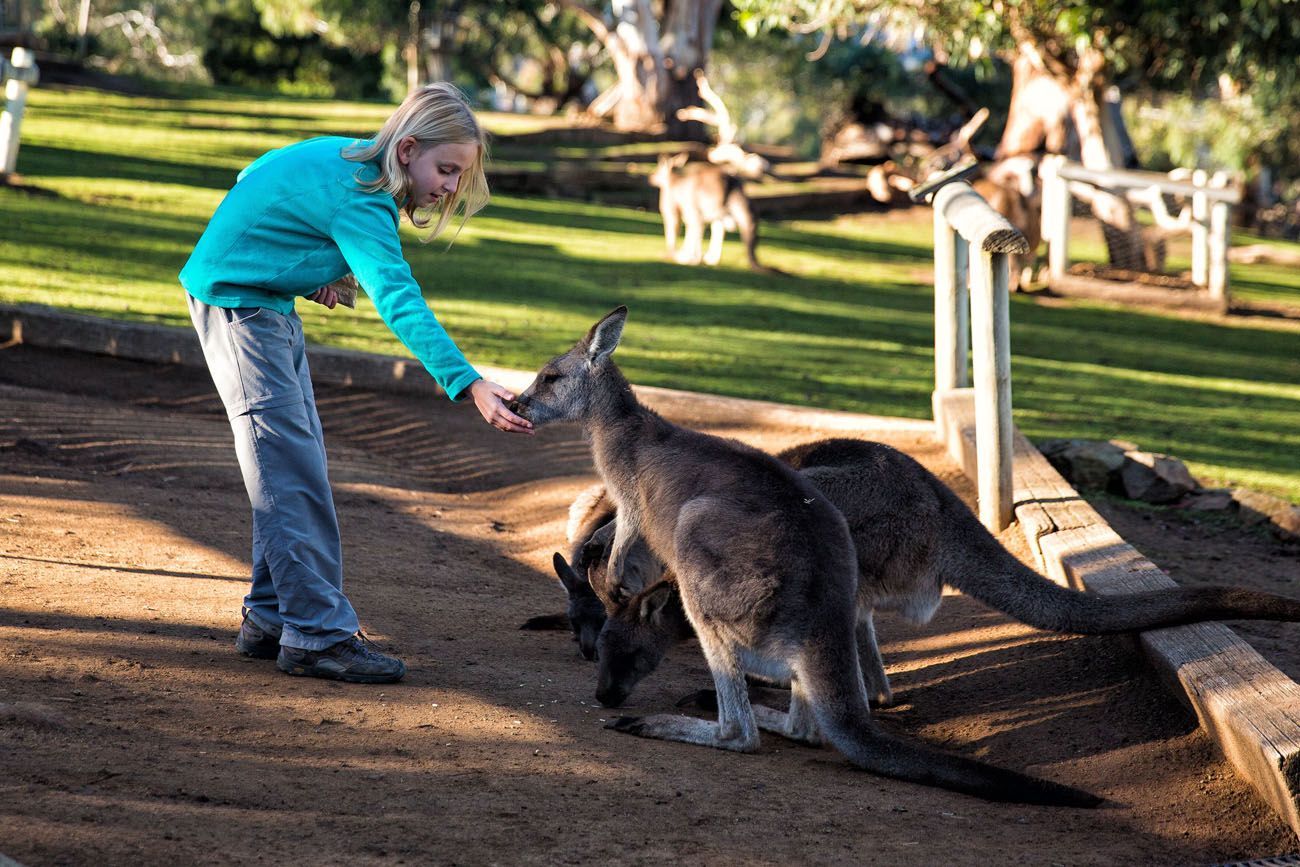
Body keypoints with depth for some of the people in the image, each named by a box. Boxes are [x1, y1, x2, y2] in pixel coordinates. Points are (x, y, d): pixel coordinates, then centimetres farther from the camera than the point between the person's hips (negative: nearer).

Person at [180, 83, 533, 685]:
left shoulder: (345, 157, 1)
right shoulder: (358, 199, -27)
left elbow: (255, 179, 16)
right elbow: (398, 301, -40)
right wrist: (470, 386, -50)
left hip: (270, 303, 10)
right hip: (235, 302, -10)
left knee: (294, 464, 10)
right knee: (291, 471, -13)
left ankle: (273, 619, 15)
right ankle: (317, 635, -13)